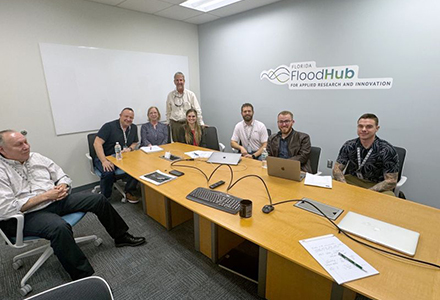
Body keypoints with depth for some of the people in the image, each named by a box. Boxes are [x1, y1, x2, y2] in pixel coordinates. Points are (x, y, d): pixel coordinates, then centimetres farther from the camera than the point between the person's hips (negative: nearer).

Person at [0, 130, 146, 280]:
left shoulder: (36, 157, 6)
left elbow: (63, 177, 12)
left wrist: (62, 187, -11)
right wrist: (45, 196, -19)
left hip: (55, 200, 6)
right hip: (26, 214, -6)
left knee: (98, 199, -4)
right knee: (60, 227, -37)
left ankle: (121, 236, 13)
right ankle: (83, 276, -21)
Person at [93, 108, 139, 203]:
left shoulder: (134, 128, 9)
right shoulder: (109, 126, -9)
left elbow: (135, 142, 20)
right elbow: (97, 143, -17)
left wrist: (130, 148, -5)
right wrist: (104, 161, -28)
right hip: (105, 157, -4)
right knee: (108, 173, -34)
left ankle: (129, 192, -1)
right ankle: (104, 198, -6)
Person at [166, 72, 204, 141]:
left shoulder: (190, 94, 1)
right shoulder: (170, 95, 6)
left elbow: (197, 110, 0)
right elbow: (168, 112, 13)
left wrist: (201, 123, -6)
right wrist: (169, 123, 10)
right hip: (175, 124, 1)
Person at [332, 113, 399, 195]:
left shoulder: (387, 150, -13)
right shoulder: (349, 146, -5)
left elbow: (391, 181, -13)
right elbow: (337, 168, -4)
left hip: (377, 186, -3)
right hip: (352, 180, 3)